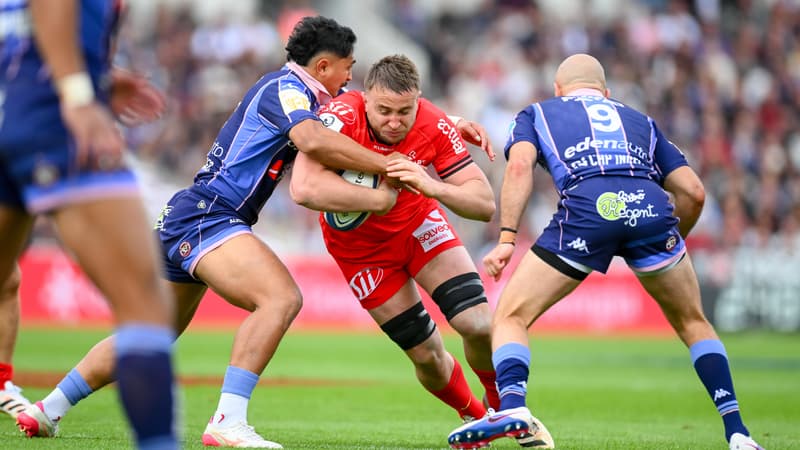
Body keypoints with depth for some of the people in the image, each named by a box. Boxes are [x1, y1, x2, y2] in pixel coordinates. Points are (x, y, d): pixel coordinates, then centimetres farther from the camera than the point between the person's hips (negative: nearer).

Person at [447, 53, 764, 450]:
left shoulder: (536, 114, 29)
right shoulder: (639, 120, 36)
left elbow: (519, 165, 6)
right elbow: (693, 192, 25)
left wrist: (506, 239, 2)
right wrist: (673, 240, 41)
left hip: (585, 209, -2)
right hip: (651, 209, 3)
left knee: (510, 317, 9)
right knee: (692, 323, 24)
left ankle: (511, 407, -17)